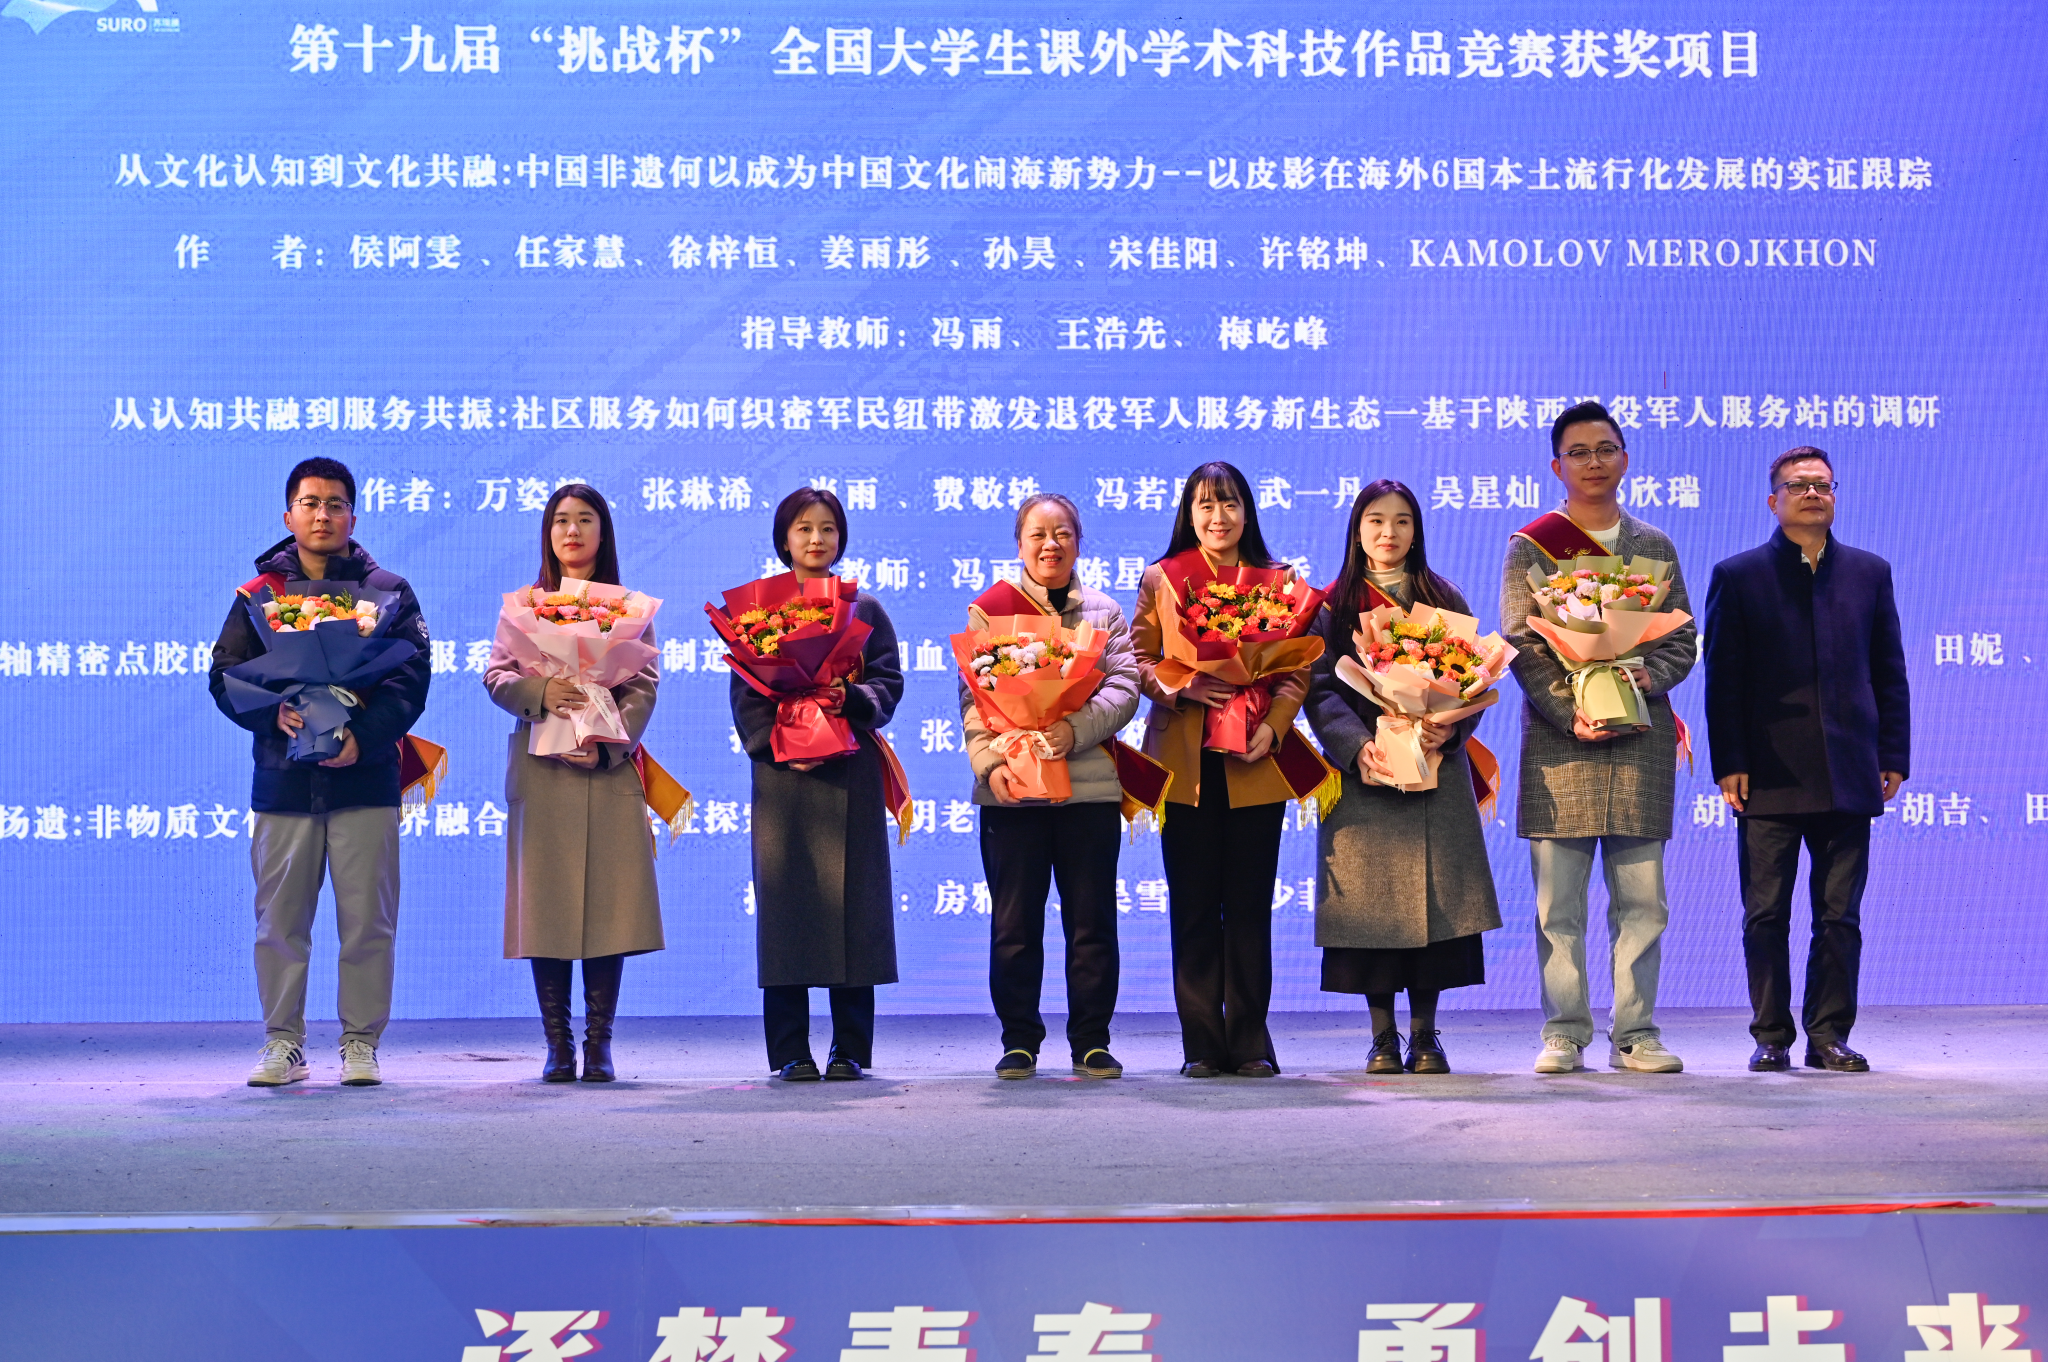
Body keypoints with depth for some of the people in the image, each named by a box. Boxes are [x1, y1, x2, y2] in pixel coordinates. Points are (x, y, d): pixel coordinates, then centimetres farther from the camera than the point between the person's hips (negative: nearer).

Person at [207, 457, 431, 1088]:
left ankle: (361, 1042, 10)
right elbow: (224, 677, 5)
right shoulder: (259, 594, 12)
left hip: (364, 779, -1)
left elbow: (412, 678, -2)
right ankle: (283, 1043, 12)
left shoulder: (389, 592, 8)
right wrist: (275, 712, -15)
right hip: (283, 779, 1)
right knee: (279, 920, 3)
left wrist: (364, 734, -18)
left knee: (367, 920, 0)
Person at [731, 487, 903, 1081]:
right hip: (782, 772, -1)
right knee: (786, 894, -4)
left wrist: (851, 698, -15)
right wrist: (777, 744, -12)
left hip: (849, 771, 1)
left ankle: (850, 1049, 3)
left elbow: (889, 680, 6)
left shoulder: (865, 608, 14)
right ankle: (790, 1050, 0)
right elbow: (745, 692, 4)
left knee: (852, 897, -2)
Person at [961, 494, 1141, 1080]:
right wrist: (989, 762, -15)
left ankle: (1092, 1040, 11)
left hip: (1090, 783, 1)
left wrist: (1076, 729, -17)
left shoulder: (1105, 613, 13)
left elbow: (1125, 689, 1)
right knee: (1015, 921, 2)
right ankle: (1019, 1042, 11)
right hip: (1011, 786, -1)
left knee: (1092, 918, 3)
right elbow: (974, 698, 1)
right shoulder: (988, 609, 8)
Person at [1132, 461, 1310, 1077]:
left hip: (1254, 765, 0)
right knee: (1193, 906, 1)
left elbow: (1296, 670, 5)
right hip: (1185, 762, 0)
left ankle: (1250, 1043, 7)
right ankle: (1202, 1044, 6)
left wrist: (1273, 727, -11)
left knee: (1250, 905, 1)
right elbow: (1140, 660, 5)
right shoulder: (1160, 580, 10)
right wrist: (1179, 687, -14)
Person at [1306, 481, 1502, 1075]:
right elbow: (1321, 690, -1)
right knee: (1372, 904, -2)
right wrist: (1358, 745, -18)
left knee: (1433, 901, -3)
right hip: (1362, 773, -1)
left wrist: (1450, 725, -15)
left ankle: (1425, 1034, 6)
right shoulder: (1332, 606, 8)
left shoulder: (1445, 601, 13)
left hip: (1434, 771, 1)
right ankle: (1383, 1036, 6)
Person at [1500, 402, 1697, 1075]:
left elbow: (1683, 639, 13)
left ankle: (1635, 1032, 8)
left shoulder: (1655, 547, 15)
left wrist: (1649, 675, -9)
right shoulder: (1530, 546, 6)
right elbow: (1521, 645, -1)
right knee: (1558, 903, -2)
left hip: (1642, 740, 2)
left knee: (1641, 899, 2)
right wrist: (1572, 714, -13)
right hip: (1558, 740, -2)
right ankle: (1564, 1033, 6)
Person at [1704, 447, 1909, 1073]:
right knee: (1766, 916, 1)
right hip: (1769, 776, -2)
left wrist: (1892, 758, 4)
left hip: (1846, 778, 2)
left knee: (1840, 915, 3)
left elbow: (1889, 674, 11)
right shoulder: (1738, 576, 5)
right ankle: (1771, 1037, 9)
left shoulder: (1870, 572, 12)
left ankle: (1829, 1034, 11)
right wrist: (1728, 763, -6)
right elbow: (1722, 679, 2)